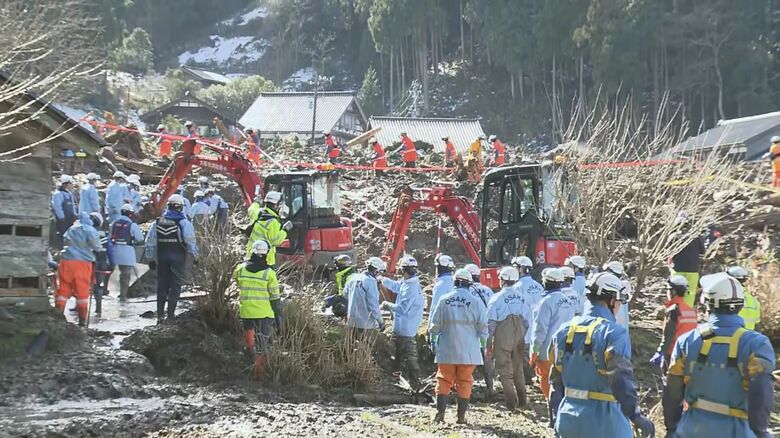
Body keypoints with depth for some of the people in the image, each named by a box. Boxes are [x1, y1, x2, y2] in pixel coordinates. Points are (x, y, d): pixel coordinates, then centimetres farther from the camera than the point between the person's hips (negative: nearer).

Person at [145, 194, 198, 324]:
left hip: (162, 257, 4)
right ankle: (170, 314, 0)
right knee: (175, 286, 2)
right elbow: (190, 241, -11)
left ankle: (160, 315, 12)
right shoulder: (183, 223, -8)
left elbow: (150, 242, 7)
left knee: (162, 286, 12)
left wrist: (151, 259, 14)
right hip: (178, 258, -4)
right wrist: (195, 256, 0)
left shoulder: (157, 222, 5)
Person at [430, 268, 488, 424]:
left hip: (446, 349, 1)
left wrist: (433, 341, 16)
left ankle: (440, 413, 0)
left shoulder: (445, 300, -2)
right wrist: (483, 345, 9)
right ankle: (461, 416, 7)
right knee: (464, 382, 7)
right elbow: (482, 325, -2)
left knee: (444, 380, 9)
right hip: (468, 350, -1)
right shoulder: (474, 301, -5)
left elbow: (435, 323, 4)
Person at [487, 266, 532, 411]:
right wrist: (524, 339, 13)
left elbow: (491, 323, -9)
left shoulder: (497, 299, -10)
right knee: (518, 371, 17)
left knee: (505, 372, 5)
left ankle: (511, 403, 2)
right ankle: (522, 401, 21)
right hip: (519, 341, 4)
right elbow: (528, 322, 3)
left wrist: (489, 344, -2)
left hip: (502, 341, -4)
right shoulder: (521, 299, 1)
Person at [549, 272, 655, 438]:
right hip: (602, 421, -6)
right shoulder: (614, 333, -14)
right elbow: (622, 379, -25)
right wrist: (635, 415, -30)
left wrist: (556, 415, 22)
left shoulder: (565, 330, 8)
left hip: (568, 418, 6)